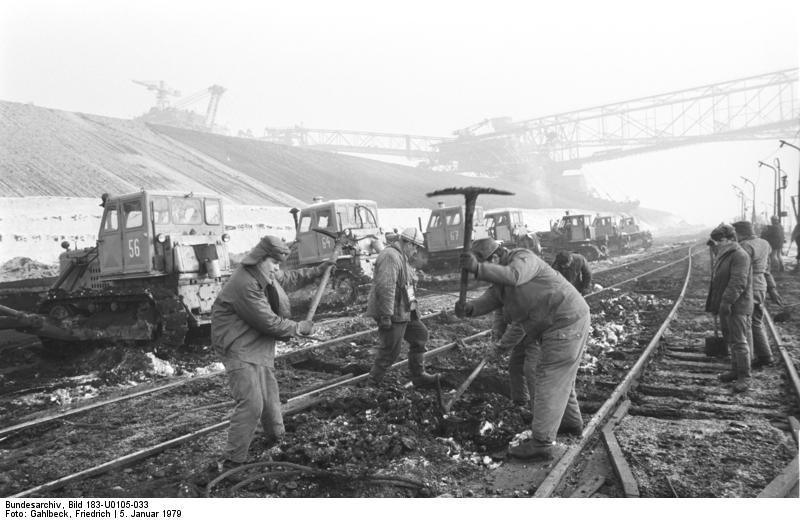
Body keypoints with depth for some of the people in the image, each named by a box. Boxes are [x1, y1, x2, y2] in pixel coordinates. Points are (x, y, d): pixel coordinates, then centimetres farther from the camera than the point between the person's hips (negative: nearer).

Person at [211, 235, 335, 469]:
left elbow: (290, 277, 26)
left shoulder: (267, 276, 4)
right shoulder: (245, 285, -27)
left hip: (260, 347, 10)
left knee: (270, 395, 21)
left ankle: (276, 438, 42)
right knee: (251, 403, -14)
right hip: (239, 350, -10)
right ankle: (231, 461, -4)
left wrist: (318, 270, 24)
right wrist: (299, 328, -12)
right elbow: (269, 322, -25)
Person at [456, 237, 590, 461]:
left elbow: (513, 276, -40)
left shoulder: (523, 258, -17)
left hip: (566, 323, -10)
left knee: (550, 379, -9)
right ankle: (571, 421, 44)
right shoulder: (499, 285, 11)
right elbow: (486, 302, -4)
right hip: (551, 326, 10)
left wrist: (478, 268, -48)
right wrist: (468, 308, -26)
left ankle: (541, 444, -5)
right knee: (558, 376, 24)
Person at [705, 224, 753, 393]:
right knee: (730, 340, 17)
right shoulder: (722, 255, 16)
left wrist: (727, 301, -27)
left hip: (737, 307, -10)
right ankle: (735, 369, 28)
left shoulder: (740, 255, -16)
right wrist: (714, 303, 19)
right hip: (725, 305, 10)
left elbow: (738, 282, -24)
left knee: (739, 341, -4)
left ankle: (744, 377, 4)